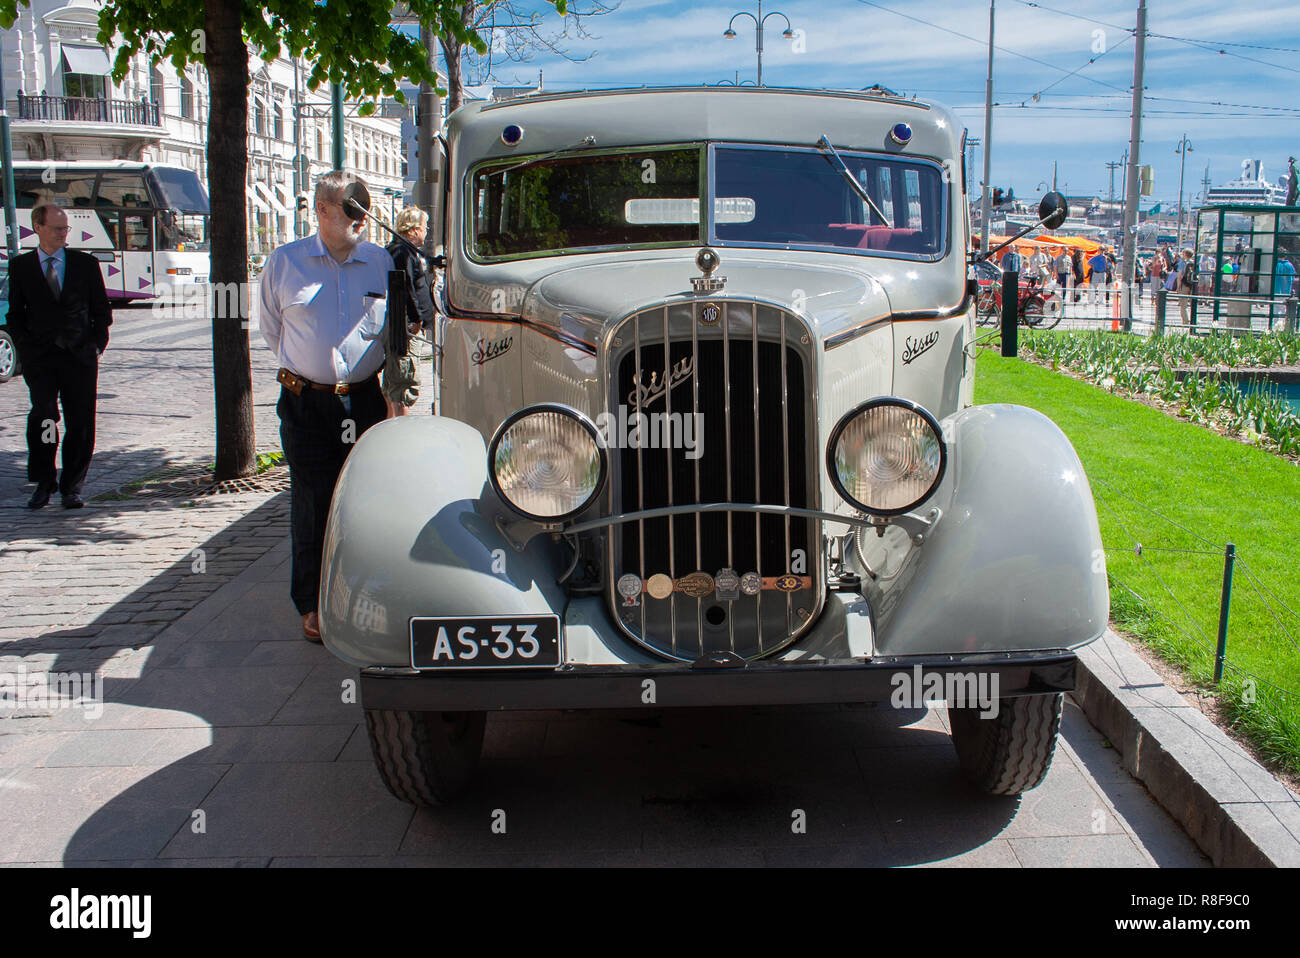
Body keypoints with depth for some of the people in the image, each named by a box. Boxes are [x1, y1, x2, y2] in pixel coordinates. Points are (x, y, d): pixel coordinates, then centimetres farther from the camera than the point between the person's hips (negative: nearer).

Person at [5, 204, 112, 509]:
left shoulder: (86, 264, 9)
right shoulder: (20, 266, 8)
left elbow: (102, 310, 14)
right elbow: (15, 314, 13)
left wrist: (97, 344, 4)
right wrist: (25, 347, 1)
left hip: (80, 357, 1)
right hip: (40, 357, -1)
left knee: (80, 423, 0)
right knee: (43, 414, -18)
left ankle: (71, 487, 14)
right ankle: (43, 483, -2)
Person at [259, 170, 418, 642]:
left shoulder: (382, 262, 6)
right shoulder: (284, 262, 2)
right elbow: (272, 329, 13)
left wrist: (394, 370, 11)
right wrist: (313, 365, 12)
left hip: (366, 400, 2)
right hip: (306, 403, -1)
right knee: (312, 501, 0)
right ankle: (314, 605, 11)